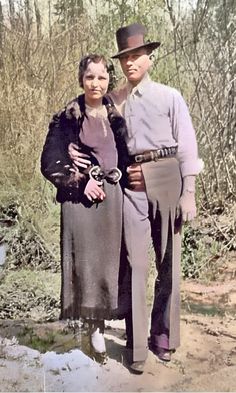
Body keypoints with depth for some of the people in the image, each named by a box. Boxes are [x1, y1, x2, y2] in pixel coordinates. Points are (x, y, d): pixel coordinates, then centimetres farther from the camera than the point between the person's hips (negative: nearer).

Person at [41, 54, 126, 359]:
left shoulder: (115, 116, 9)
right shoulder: (66, 118, -2)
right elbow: (49, 163, -4)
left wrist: (118, 175, 3)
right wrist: (81, 182, -10)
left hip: (111, 196, 4)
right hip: (80, 199, -3)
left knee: (109, 258, 7)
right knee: (85, 259, 0)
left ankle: (100, 322, 24)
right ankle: (93, 325, 15)